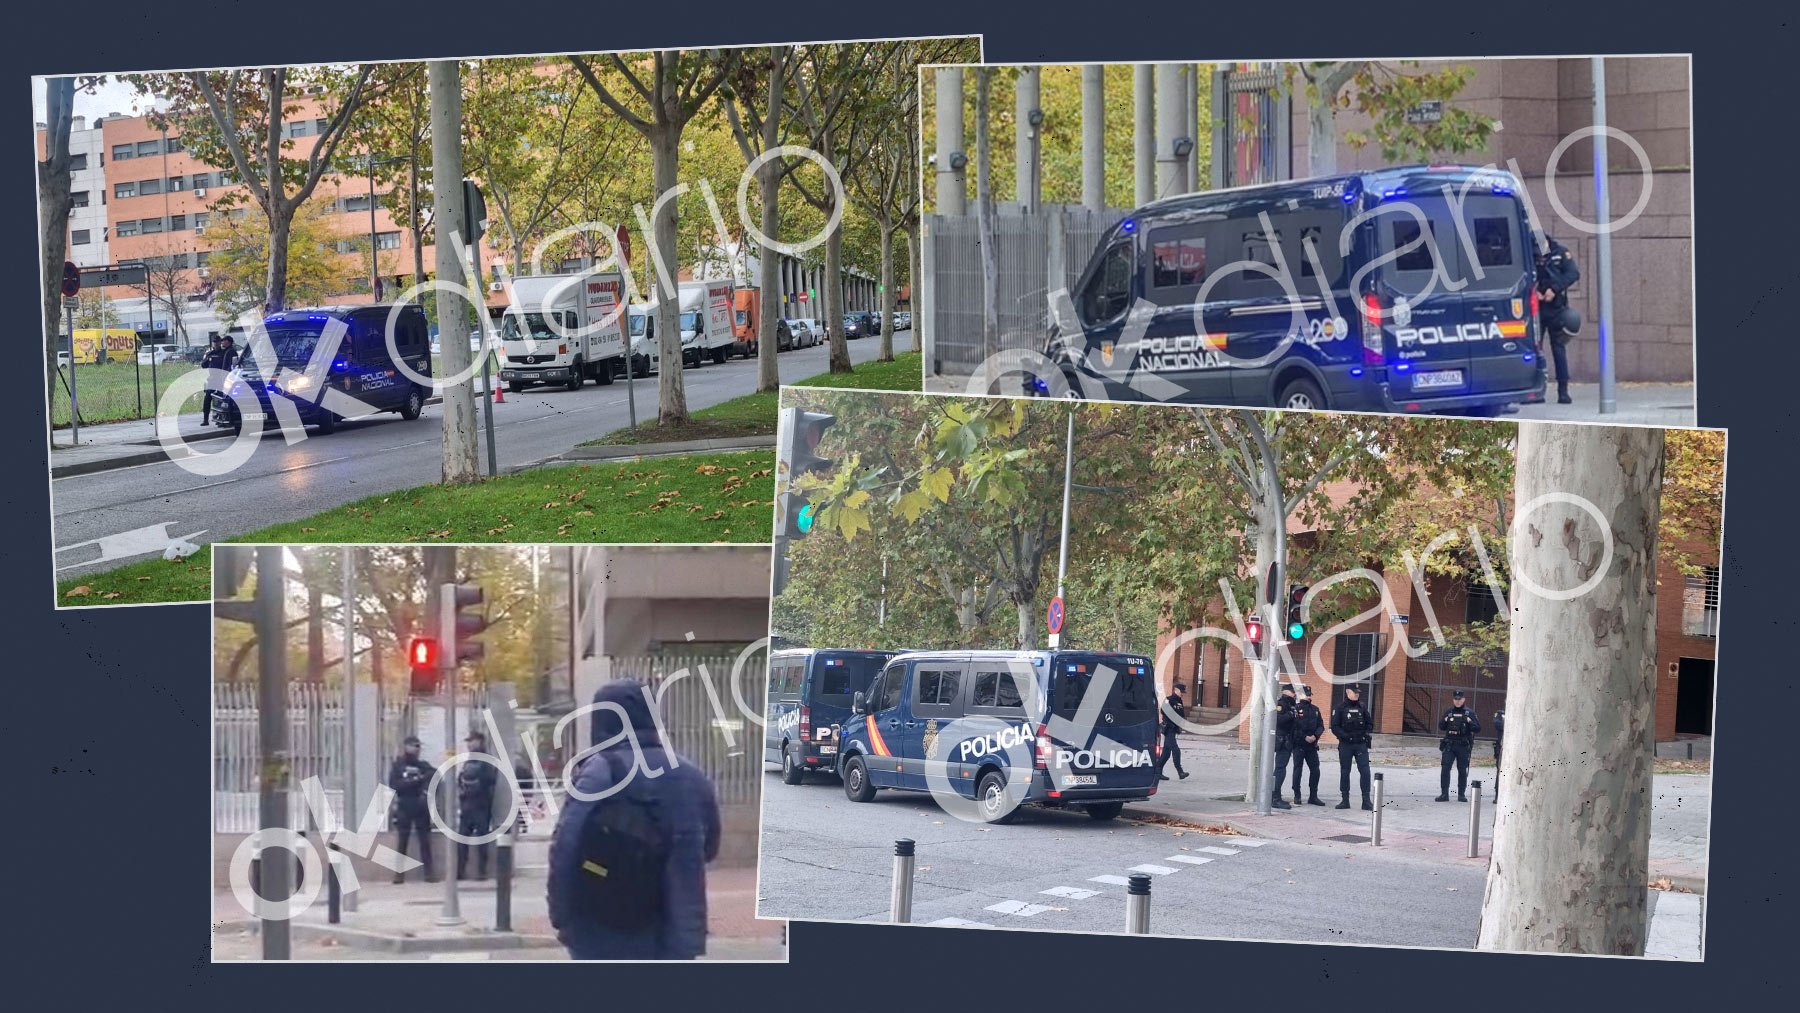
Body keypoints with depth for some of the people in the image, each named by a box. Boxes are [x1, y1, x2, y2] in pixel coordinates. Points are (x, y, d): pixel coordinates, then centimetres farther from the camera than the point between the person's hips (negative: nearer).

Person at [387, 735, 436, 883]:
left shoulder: (422, 765, 11)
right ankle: (399, 873, 1)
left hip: (421, 807, 2)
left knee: (425, 841, -1)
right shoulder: (398, 766, 4)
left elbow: (436, 773, -5)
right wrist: (415, 781, -15)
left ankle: (428, 872, 0)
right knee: (402, 841, -2)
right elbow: (394, 785, -8)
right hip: (404, 808, -2)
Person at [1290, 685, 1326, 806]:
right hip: (1298, 745, -5)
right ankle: (1297, 796, 5)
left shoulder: (1315, 709, 12)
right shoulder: (1295, 709, -3)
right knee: (1297, 769, -2)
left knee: (1315, 770, 2)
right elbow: (1294, 727, -9)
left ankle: (1313, 796, 9)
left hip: (1312, 745, 5)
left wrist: (1315, 736, -9)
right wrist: (1305, 737, -15)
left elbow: (1321, 726, 10)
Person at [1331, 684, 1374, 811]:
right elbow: (1335, 727, -4)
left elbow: (1370, 723, 16)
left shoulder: (1362, 708, 8)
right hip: (1345, 745, -2)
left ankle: (1366, 801, -5)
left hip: (1361, 744, 2)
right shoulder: (1340, 708, -1)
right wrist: (1345, 735, -18)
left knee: (1365, 771, -8)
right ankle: (1345, 800, 14)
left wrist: (1366, 733, -3)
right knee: (1344, 772, 6)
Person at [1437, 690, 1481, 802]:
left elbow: (1478, 728, 0)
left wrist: (1469, 722, -17)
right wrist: (1445, 721, -6)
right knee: (1445, 768, -7)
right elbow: (1441, 727, 14)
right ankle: (1444, 793, -5)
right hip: (1449, 745, 2)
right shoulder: (1448, 712, 10)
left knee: (1463, 771, 5)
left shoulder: (1469, 712, 2)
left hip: (1463, 746, -2)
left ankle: (1462, 794, 14)